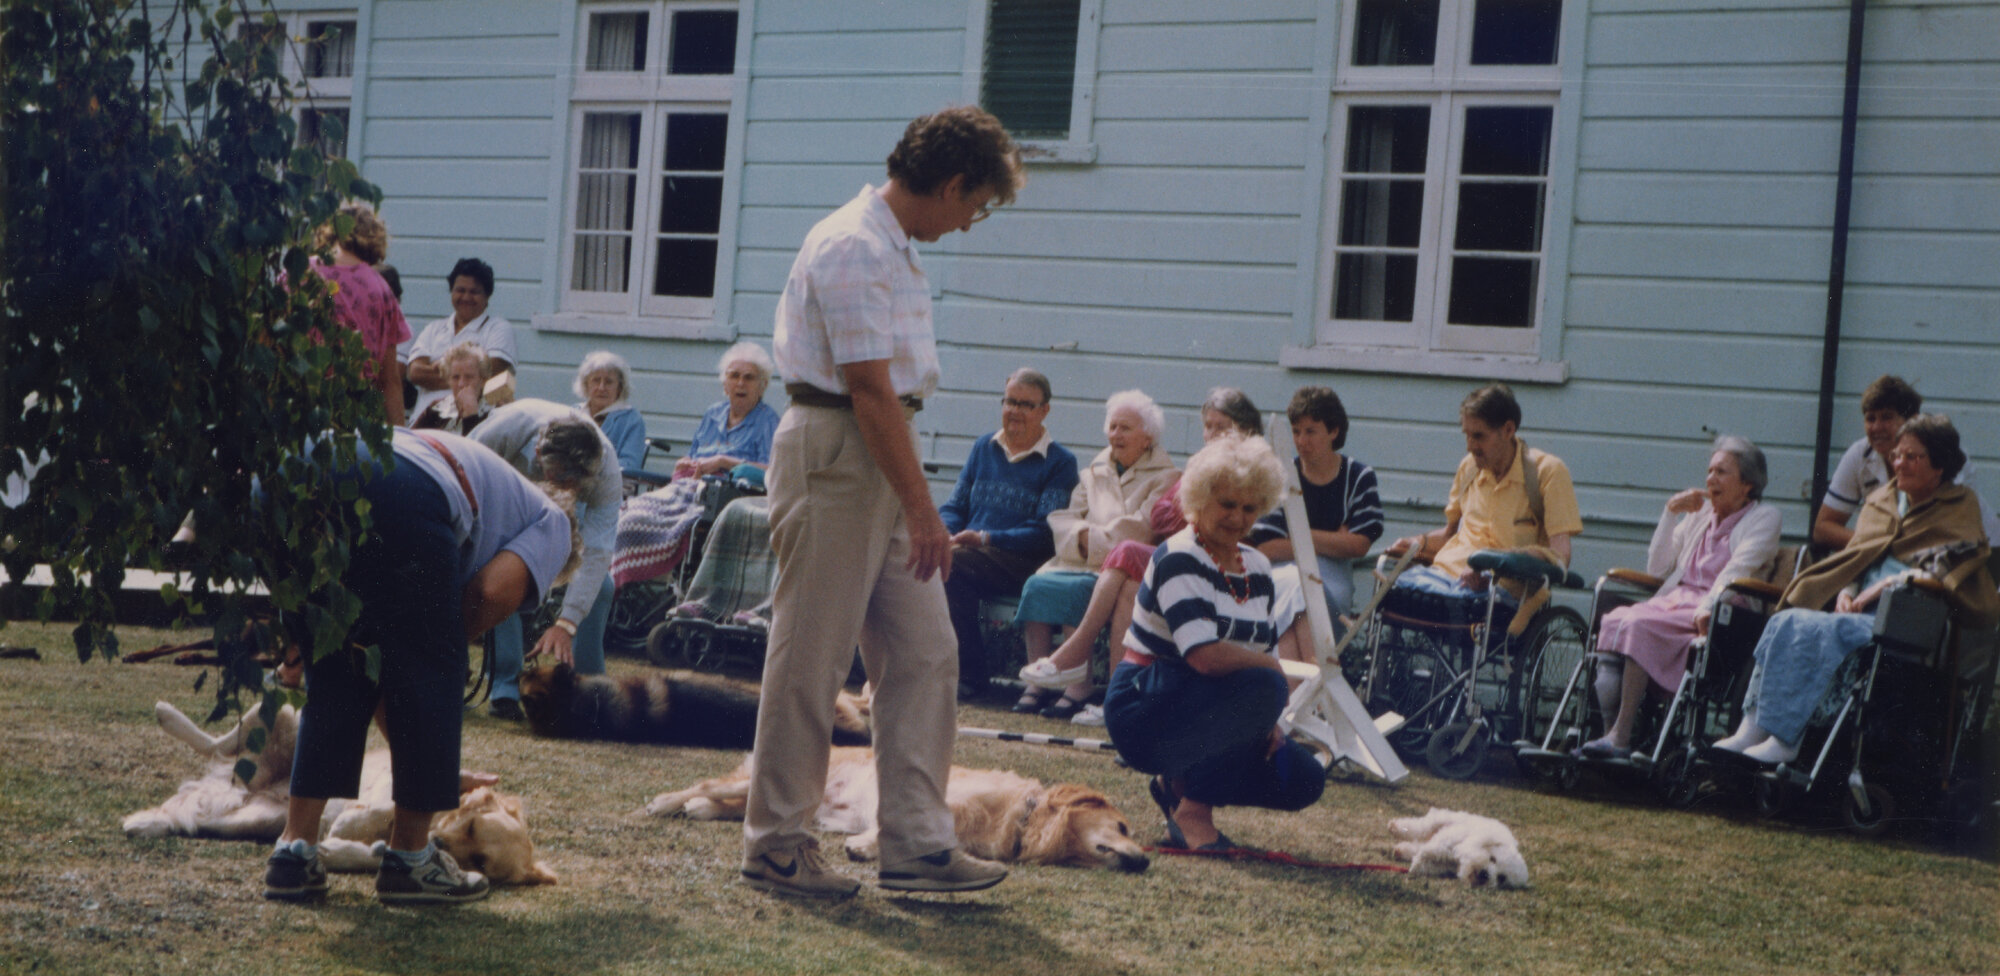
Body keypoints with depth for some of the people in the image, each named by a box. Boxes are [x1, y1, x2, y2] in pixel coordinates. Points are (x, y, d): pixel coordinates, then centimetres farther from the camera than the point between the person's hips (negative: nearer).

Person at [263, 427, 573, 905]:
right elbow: (493, 593, 3)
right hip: (407, 497, -7)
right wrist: (441, 641, 20)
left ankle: (295, 850, 18)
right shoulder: (552, 524, 25)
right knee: (429, 671, 10)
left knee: (334, 676, 19)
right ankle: (410, 856, 19)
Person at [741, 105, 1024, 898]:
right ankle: (774, 845, 9)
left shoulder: (893, 245, 14)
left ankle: (916, 843, 12)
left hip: (883, 459, 10)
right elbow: (870, 391, -21)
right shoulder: (853, 249, -17)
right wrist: (923, 512, -21)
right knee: (811, 659, -2)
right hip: (834, 453, -10)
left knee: (924, 654, 7)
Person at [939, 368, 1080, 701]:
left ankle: (969, 673, -22)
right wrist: (944, 534, -5)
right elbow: (954, 506, 19)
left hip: (1020, 561, -5)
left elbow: (1045, 532, -6)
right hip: (968, 553, 5)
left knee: (952, 566, -33)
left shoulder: (1060, 462, 4)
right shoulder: (984, 447, 21)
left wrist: (985, 539, -17)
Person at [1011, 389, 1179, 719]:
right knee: (1037, 584, -25)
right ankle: (1035, 683, -28)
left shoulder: (1164, 477, 6)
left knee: (1074, 591, -34)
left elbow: (1138, 532, -8)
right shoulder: (1094, 472, 24)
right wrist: (1083, 535, -9)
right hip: (1079, 563, 5)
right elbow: (1063, 519, 12)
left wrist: (1092, 537, -6)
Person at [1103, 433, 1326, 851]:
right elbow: (1206, 655, -31)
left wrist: (1269, 722, -7)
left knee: (1303, 781, -7)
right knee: (1262, 687, -31)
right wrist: (1272, 667, -16)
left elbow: (1266, 652, 11)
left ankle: (1178, 784, 11)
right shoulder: (1179, 559, -17)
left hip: (1202, 714, 8)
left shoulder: (1257, 567, 9)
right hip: (1145, 707, -8)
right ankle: (1192, 809, -16)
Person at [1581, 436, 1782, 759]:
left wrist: (1708, 607, -27)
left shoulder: (1764, 518, 8)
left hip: (1718, 614, -6)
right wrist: (1671, 512, 11)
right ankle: (1609, 727, -35)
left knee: (1639, 625, -31)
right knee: (1613, 621, -24)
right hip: (1674, 600, 6)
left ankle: (1622, 736, -33)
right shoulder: (1699, 514, 26)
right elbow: (1657, 568, 20)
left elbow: (1738, 569, -10)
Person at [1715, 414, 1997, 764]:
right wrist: (1845, 591, 2)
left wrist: (1885, 585, -12)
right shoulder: (1881, 500, 25)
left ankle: (1782, 740, -31)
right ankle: (1752, 728, -29)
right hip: (1858, 613, 6)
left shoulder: (1960, 509, 8)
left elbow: (1943, 572, -5)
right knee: (1785, 622, -24)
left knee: (1812, 630, -31)